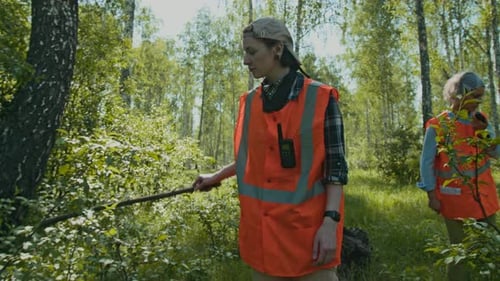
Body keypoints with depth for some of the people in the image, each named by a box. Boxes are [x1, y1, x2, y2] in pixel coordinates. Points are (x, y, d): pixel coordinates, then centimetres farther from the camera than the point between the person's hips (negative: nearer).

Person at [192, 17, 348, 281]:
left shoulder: (321, 99, -7)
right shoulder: (250, 102, 6)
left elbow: (336, 165, -8)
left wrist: (330, 221, -16)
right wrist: (216, 176, 25)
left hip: (308, 224, -4)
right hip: (261, 227, 5)